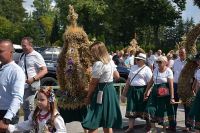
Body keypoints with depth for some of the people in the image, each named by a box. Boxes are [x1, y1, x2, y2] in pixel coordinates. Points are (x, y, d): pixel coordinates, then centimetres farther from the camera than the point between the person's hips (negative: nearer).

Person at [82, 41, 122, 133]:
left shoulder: (98, 64, -18)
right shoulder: (110, 62, 8)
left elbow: (93, 83, -16)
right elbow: (117, 76, 19)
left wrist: (88, 96, -6)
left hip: (102, 92, -9)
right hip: (111, 90, 9)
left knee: (93, 122, -5)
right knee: (107, 122, 16)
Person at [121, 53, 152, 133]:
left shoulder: (147, 69, -6)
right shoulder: (133, 67, 14)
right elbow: (128, 80, 17)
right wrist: (124, 92, 15)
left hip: (141, 91, -6)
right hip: (132, 90, 6)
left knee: (143, 109, 5)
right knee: (131, 109, 4)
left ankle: (148, 125, 23)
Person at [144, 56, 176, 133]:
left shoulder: (168, 71, -7)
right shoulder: (155, 70, 10)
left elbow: (171, 85, -12)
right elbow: (151, 82, 15)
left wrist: (172, 97, -16)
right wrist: (146, 91, 13)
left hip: (164, 93, -5)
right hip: (155, 91, 5)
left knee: (161, 110, -1)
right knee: (150, 108, -6)